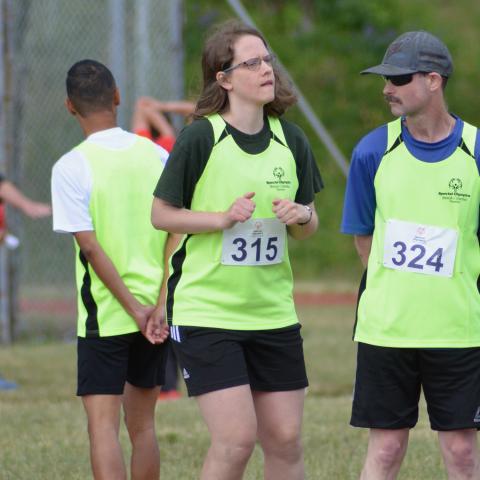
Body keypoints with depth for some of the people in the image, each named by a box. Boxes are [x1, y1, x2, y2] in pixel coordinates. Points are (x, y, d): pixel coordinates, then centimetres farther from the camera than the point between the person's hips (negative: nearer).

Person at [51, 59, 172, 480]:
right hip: (159, 315, 5)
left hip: (105, 316, -5)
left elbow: (90, 246, -14)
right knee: (142, 424, 15)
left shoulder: (71, 168, -10)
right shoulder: (157, 156, 4)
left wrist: (134, 308, -10)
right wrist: (159, 306, -4)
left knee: (103, 424, -5)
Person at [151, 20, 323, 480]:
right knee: (235, 438, -12)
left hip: (274, 314, 5)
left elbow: (308, 226, 14)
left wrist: (301, 217, -9)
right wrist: (223, 218, -18)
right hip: (206, 312, -5)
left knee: (284, 440, 5)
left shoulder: (291, 139, 5)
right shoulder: (200, 137, -10)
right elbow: (161, 214, -4)